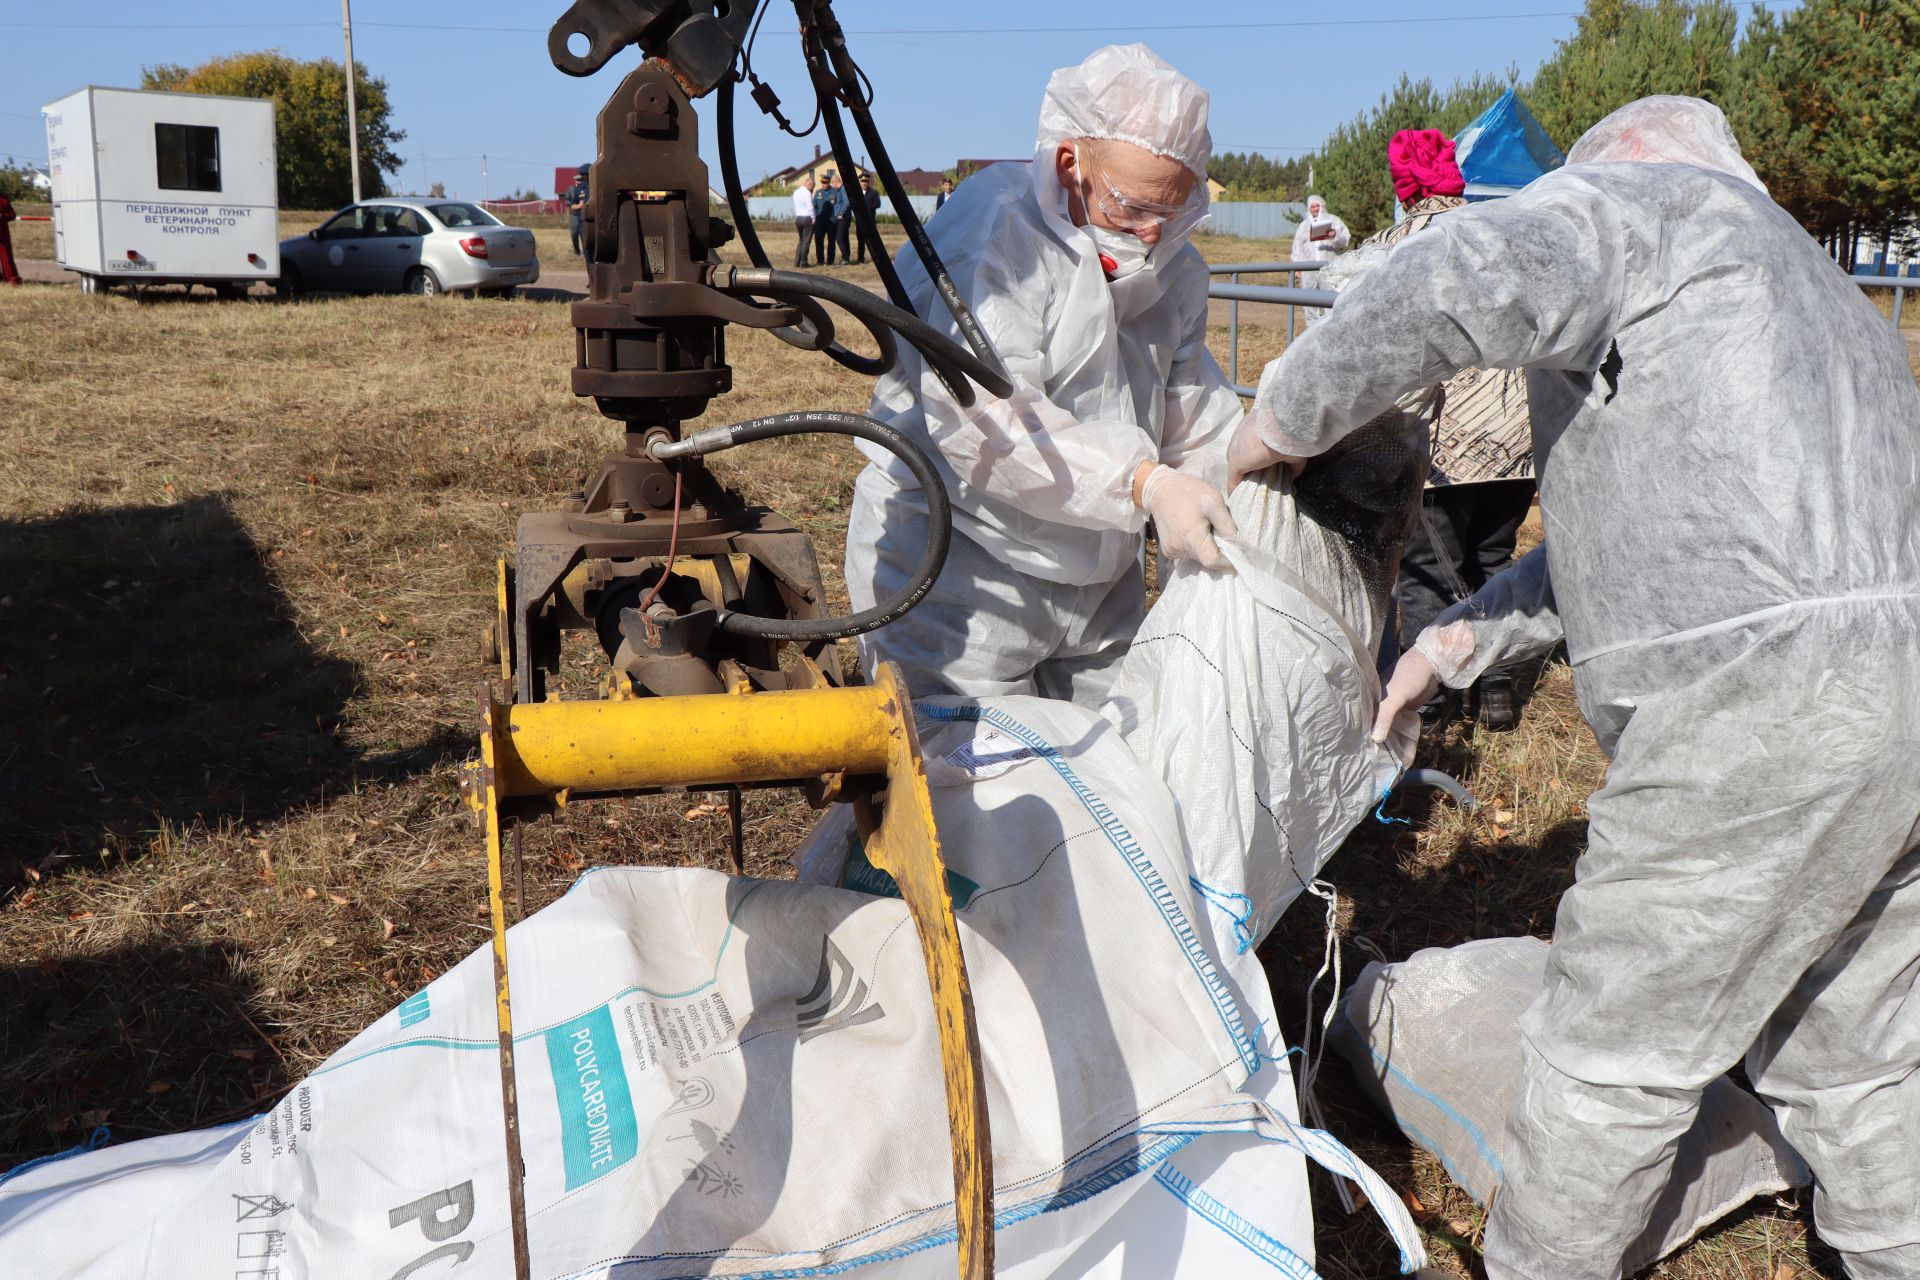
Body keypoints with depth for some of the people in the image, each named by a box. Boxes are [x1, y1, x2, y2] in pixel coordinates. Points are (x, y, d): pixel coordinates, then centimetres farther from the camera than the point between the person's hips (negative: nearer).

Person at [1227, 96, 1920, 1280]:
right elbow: (1642, 527, 32)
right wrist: (1463, 639, 30)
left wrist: (1288, 418, -7)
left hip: (1779, 690, -9)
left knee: (1614, 1045, 6)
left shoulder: (1644, 194, 5)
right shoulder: (1789, 270, 33)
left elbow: (1473, 274, -19)